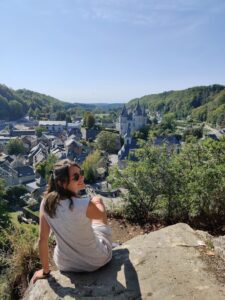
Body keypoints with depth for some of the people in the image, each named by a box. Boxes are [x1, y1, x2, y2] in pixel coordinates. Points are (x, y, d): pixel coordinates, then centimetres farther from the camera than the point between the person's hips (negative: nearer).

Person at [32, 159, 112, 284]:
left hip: (65, 265, 3)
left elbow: (42, 239, -10)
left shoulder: (46, 203, -18)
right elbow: (103, 217, -8)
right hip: (95, 261, -3)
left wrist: (45, 271, 4)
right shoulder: (85, 205, -31)